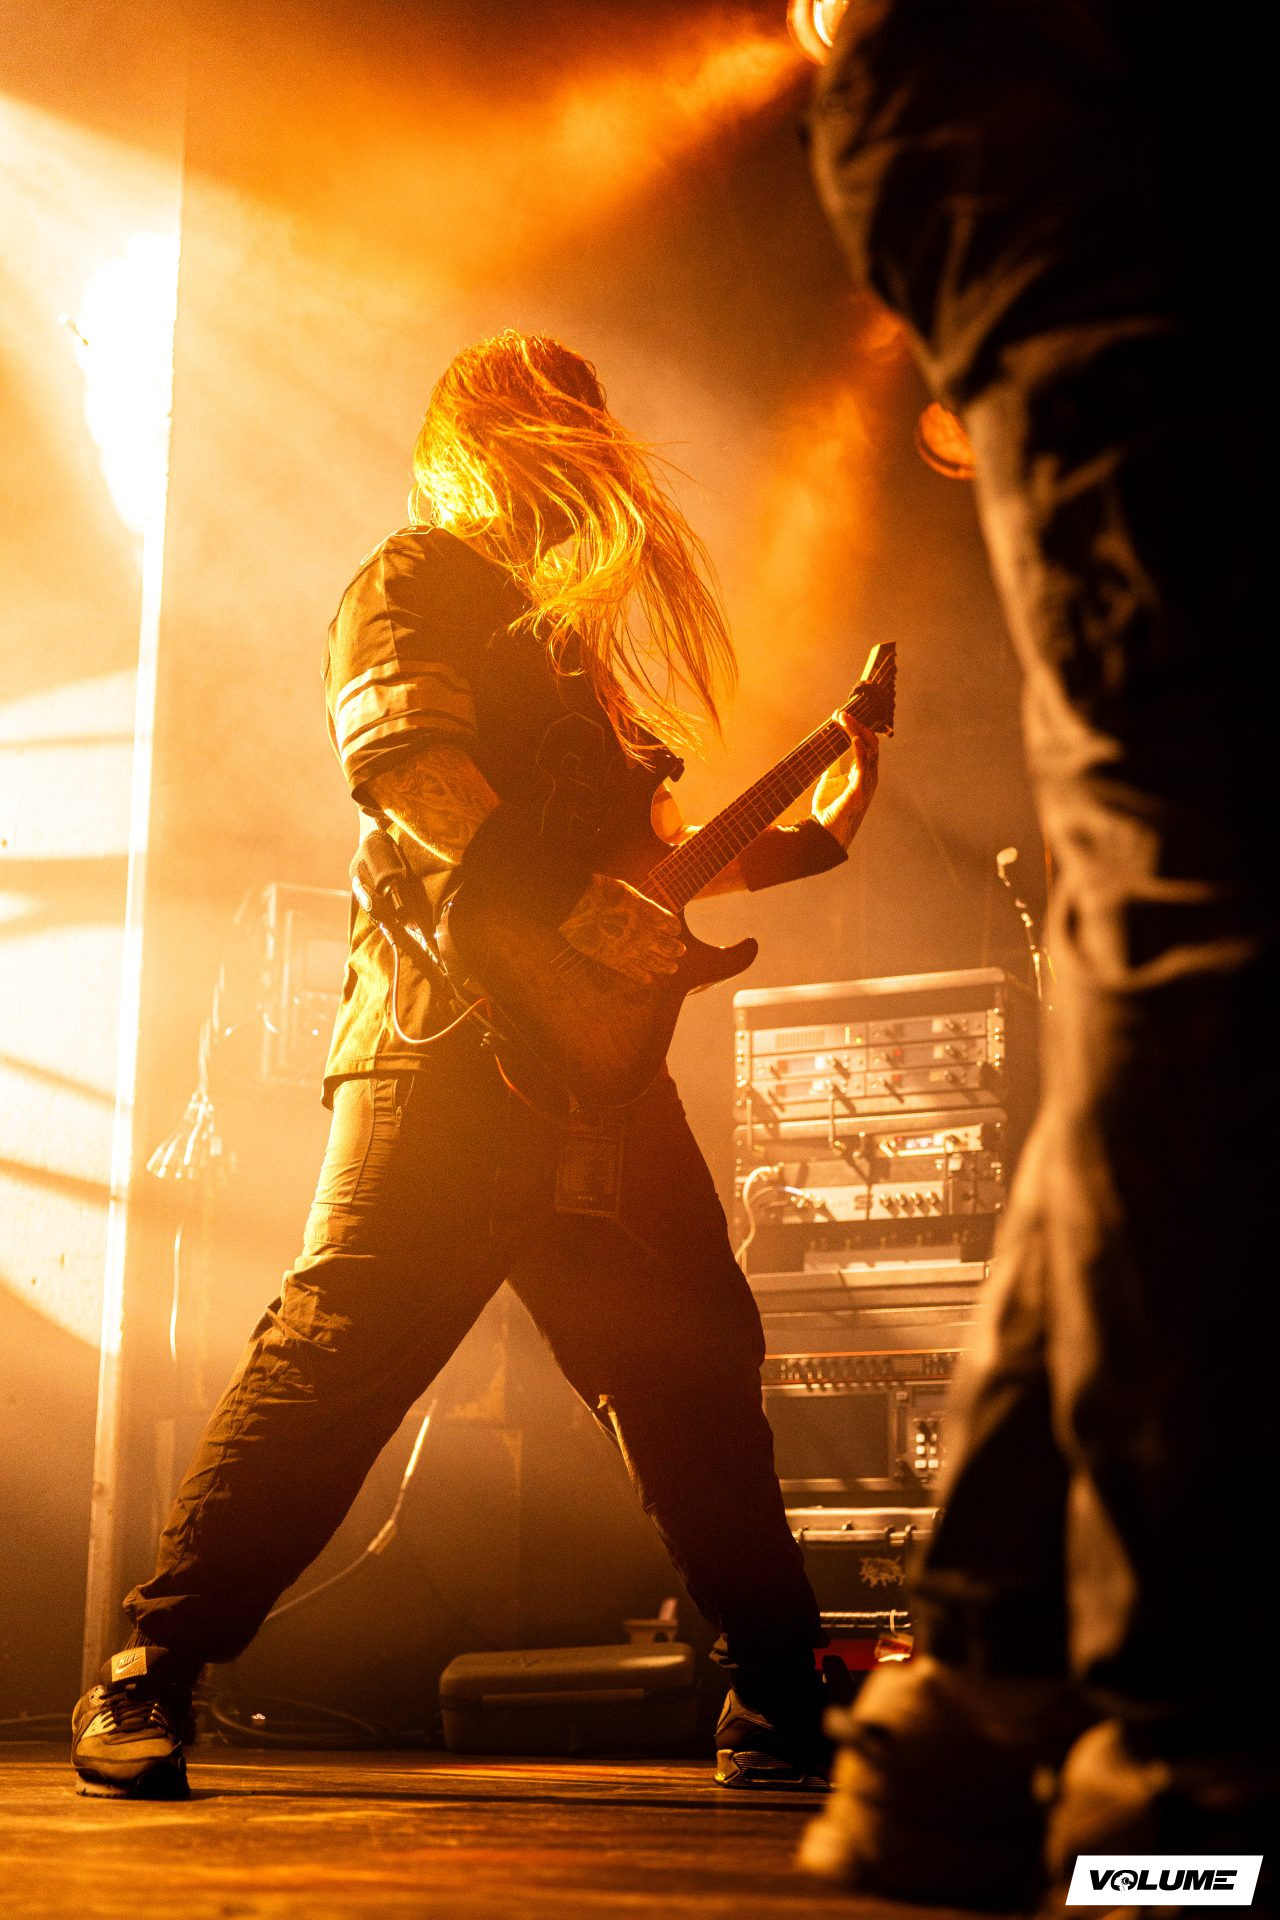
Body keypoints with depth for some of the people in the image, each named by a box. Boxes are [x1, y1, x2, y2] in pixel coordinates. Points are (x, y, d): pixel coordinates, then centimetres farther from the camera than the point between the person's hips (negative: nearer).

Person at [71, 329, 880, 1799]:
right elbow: (403, 766, -13)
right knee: (337, 1350, -14)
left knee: (695, 1365, 6)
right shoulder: (415, 576, 6)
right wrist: (547, 935, -22)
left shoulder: (570, 630, 29)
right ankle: (144, 1684, -6)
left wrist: (811, 838, 25)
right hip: (452, 1044, -8)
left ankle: (782, 1707, 14)